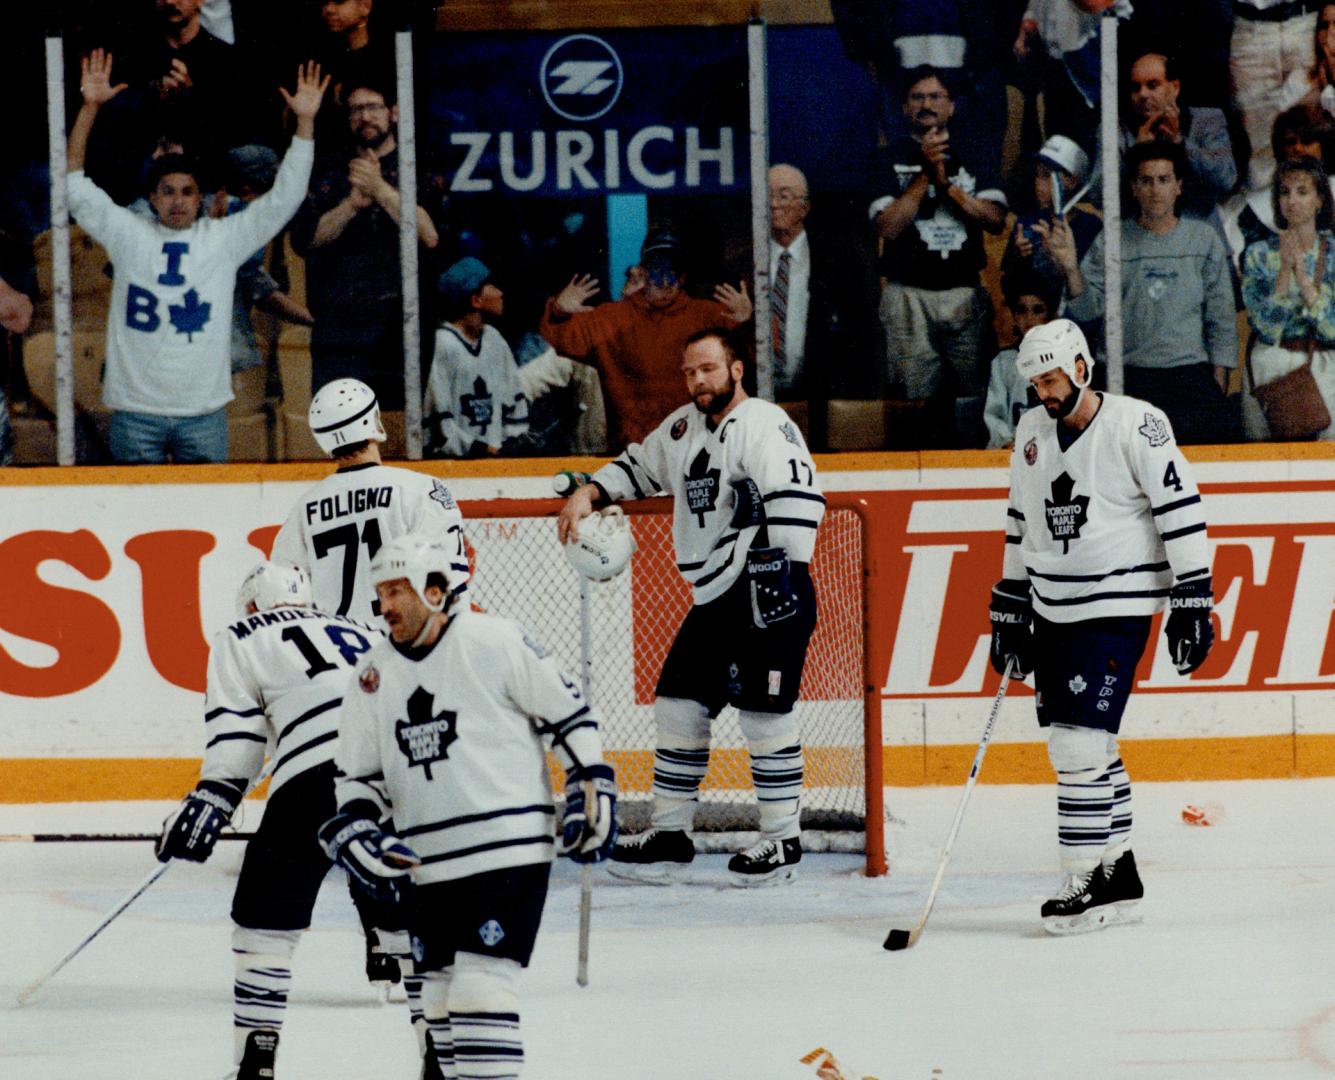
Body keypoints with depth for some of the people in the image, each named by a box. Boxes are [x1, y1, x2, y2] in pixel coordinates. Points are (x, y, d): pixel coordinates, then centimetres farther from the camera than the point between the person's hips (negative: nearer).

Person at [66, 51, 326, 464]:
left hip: (204, 411, 0)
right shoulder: (129, 235, 6)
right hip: (136, 410, 0)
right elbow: (75, 187, 1)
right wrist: (90, 107, -8)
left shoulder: (225, 238, 7)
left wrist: (305, 123, -6)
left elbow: (283, 198, 3)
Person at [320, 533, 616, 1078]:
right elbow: (358, 774, 16)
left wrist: (591, 793, -1)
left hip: (509, 851, -6)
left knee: (482, 988, -15)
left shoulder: (495, 642, -8)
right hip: (428, 865, 6)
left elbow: (568, 713, -1)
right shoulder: (373, 676, 8)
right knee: (441, 992, 11)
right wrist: (353, 830, -1)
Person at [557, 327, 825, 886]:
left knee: (763, 712, -9)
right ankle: (669, 834, 16)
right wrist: (589, 495, 13)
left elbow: (798, 497, -23)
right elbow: (639, 466, 29)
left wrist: (783, 572, -29)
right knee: (679, 707, 8)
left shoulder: (763, 423, -13)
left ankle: (783, 840, 0)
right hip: (714, 599, 9)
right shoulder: (684, 427, 14)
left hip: (769, 593, -9)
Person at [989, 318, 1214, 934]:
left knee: (1079, 742, -14)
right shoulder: (1032, 434, 9)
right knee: (1080, 745, 9)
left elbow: (1181, 513, -12)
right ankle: (1117, 871, 20)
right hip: (1052, 609, 7)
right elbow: (1021, 529, 18)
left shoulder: (1137, 425, -12)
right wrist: (1009, 615, 17)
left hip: (1116, 609, -7)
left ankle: (1087, 882, -10)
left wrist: (1192, 605, -14)